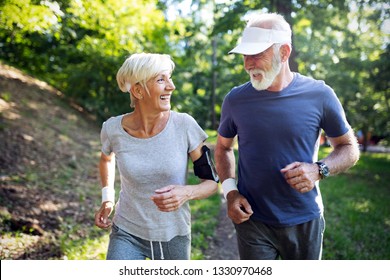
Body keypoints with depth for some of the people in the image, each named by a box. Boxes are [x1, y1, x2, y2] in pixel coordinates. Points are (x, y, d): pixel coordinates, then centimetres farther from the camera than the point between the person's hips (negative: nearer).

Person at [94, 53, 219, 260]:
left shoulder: (184, 125, -16)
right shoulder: (113, 129, -13)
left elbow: (212, 182, -8)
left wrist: (187, 192, -27)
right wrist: (107, 198, 2)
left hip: (174, 235, 1)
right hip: (127, 234, 0)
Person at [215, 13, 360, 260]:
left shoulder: (319, 94, -9)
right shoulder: (236, 99, -6)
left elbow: (349, 148, 1)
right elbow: (223, 147, 10)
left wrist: (319, 170, -18)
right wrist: (230, 190, -5)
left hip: (305, 221, 1)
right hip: (252, 219, 0)